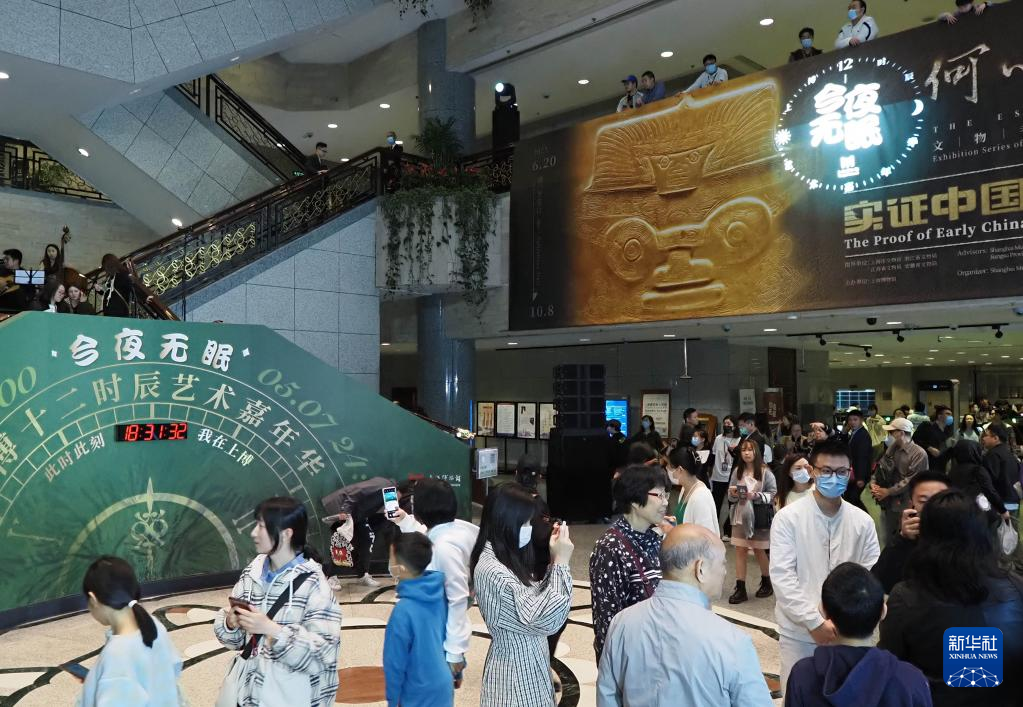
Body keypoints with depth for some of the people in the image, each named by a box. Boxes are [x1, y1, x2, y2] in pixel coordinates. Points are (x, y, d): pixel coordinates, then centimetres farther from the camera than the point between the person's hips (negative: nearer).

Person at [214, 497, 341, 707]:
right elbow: (231, 635, 6)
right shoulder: (252, 573, -1)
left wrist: (272, 630, -27)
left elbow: (323, 653, -22)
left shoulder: (313, 584, -17)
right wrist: (231, 623, -14)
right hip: (249, 690, 5)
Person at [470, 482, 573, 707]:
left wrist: (554, 561, -3)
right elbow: (545, 620, -28)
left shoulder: (504, 560, 4)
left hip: (526, 664, 9)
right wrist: (561, 562, -23)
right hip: (515, 670, -9)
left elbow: (534, 600, 6)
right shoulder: (492, 571, -26)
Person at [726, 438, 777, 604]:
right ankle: (740, 589, 5)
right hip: (741, 515, 3)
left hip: (759, 516, -3)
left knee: (759, 550, 12)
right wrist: (733, 493, -16)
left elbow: (773, 494, -8)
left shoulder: (765, 472, -9)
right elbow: (730, 494, 7)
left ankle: (767, 583, 35)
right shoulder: (737, 471, 0)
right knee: (740, 550, 1)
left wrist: (756, 496, -21)